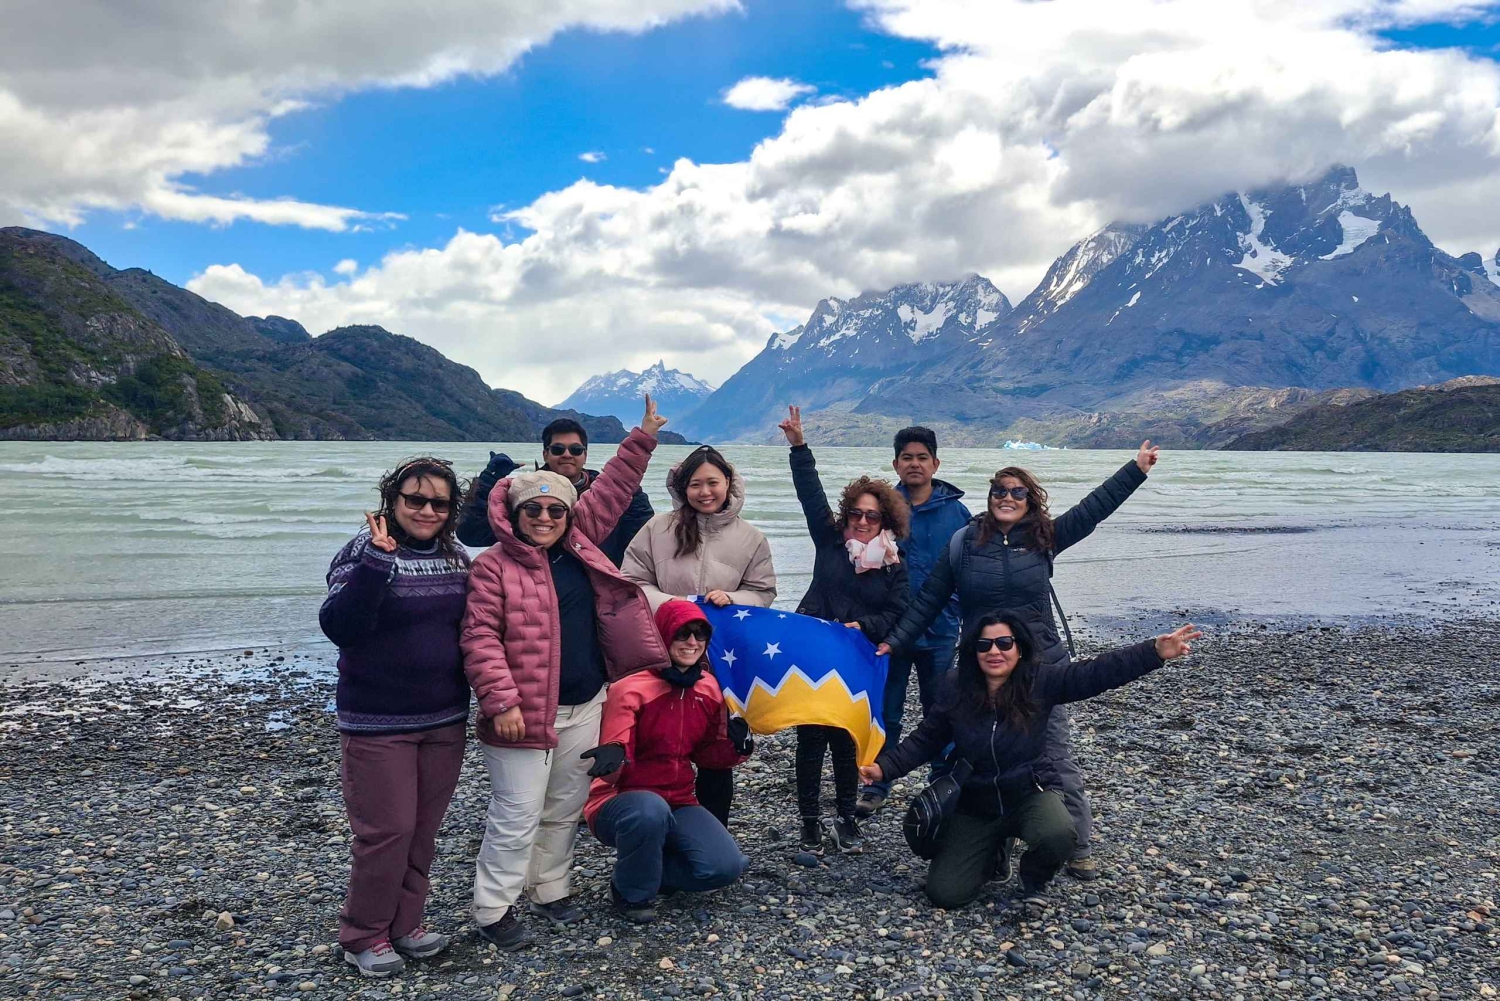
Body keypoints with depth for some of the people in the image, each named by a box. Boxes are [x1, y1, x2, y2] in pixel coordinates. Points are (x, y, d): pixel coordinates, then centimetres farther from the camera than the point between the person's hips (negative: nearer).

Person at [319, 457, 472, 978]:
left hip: (444, 719, 6)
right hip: (377, 722, -5)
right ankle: (363, 935, 18)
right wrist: (377, 561, -32)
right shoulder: (365, 551, -11)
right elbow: (338, 626, -25)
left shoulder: (456, 556, 5)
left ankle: (404, 924, 30)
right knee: (387, 830, -2)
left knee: (422, 830, 14)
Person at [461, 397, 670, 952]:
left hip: (584, 708, 6)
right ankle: (493, 910, 15)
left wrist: (643, 438, 10)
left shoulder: (579, 544, 6)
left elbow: (611, 490, 12)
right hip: (526, 713, -6)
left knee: (565, 808, 17)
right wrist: (502, 701, -21)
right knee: (517, 816, 0)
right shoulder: (494, 565, -11)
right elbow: (480, 639, -15)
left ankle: (548, 889, 34)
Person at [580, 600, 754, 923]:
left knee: (726, 866, -16)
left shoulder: (710, 688, 0)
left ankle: (650, 870, 12)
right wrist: (613, 757, -45)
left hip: (678, 804, 5)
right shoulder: (630, 689, -18)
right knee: (650, 810, -40)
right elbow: (612, 769, -20)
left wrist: (736, 745, -10)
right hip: (619, 803, -5)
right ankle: (631, 892, -10)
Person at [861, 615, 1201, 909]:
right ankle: (994, 853, 26)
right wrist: (885, 767, -14)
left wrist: (1155, 652, -31)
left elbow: (1097, 672, -21)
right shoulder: (955, 690, -9)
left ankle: (1032, 883, 3)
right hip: (973, 806, 1)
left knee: (1059, 836, -36)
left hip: (1029, 796, -1)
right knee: (945, 893, -9)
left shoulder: (1041, 681, -13)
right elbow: (925, 740, -1)